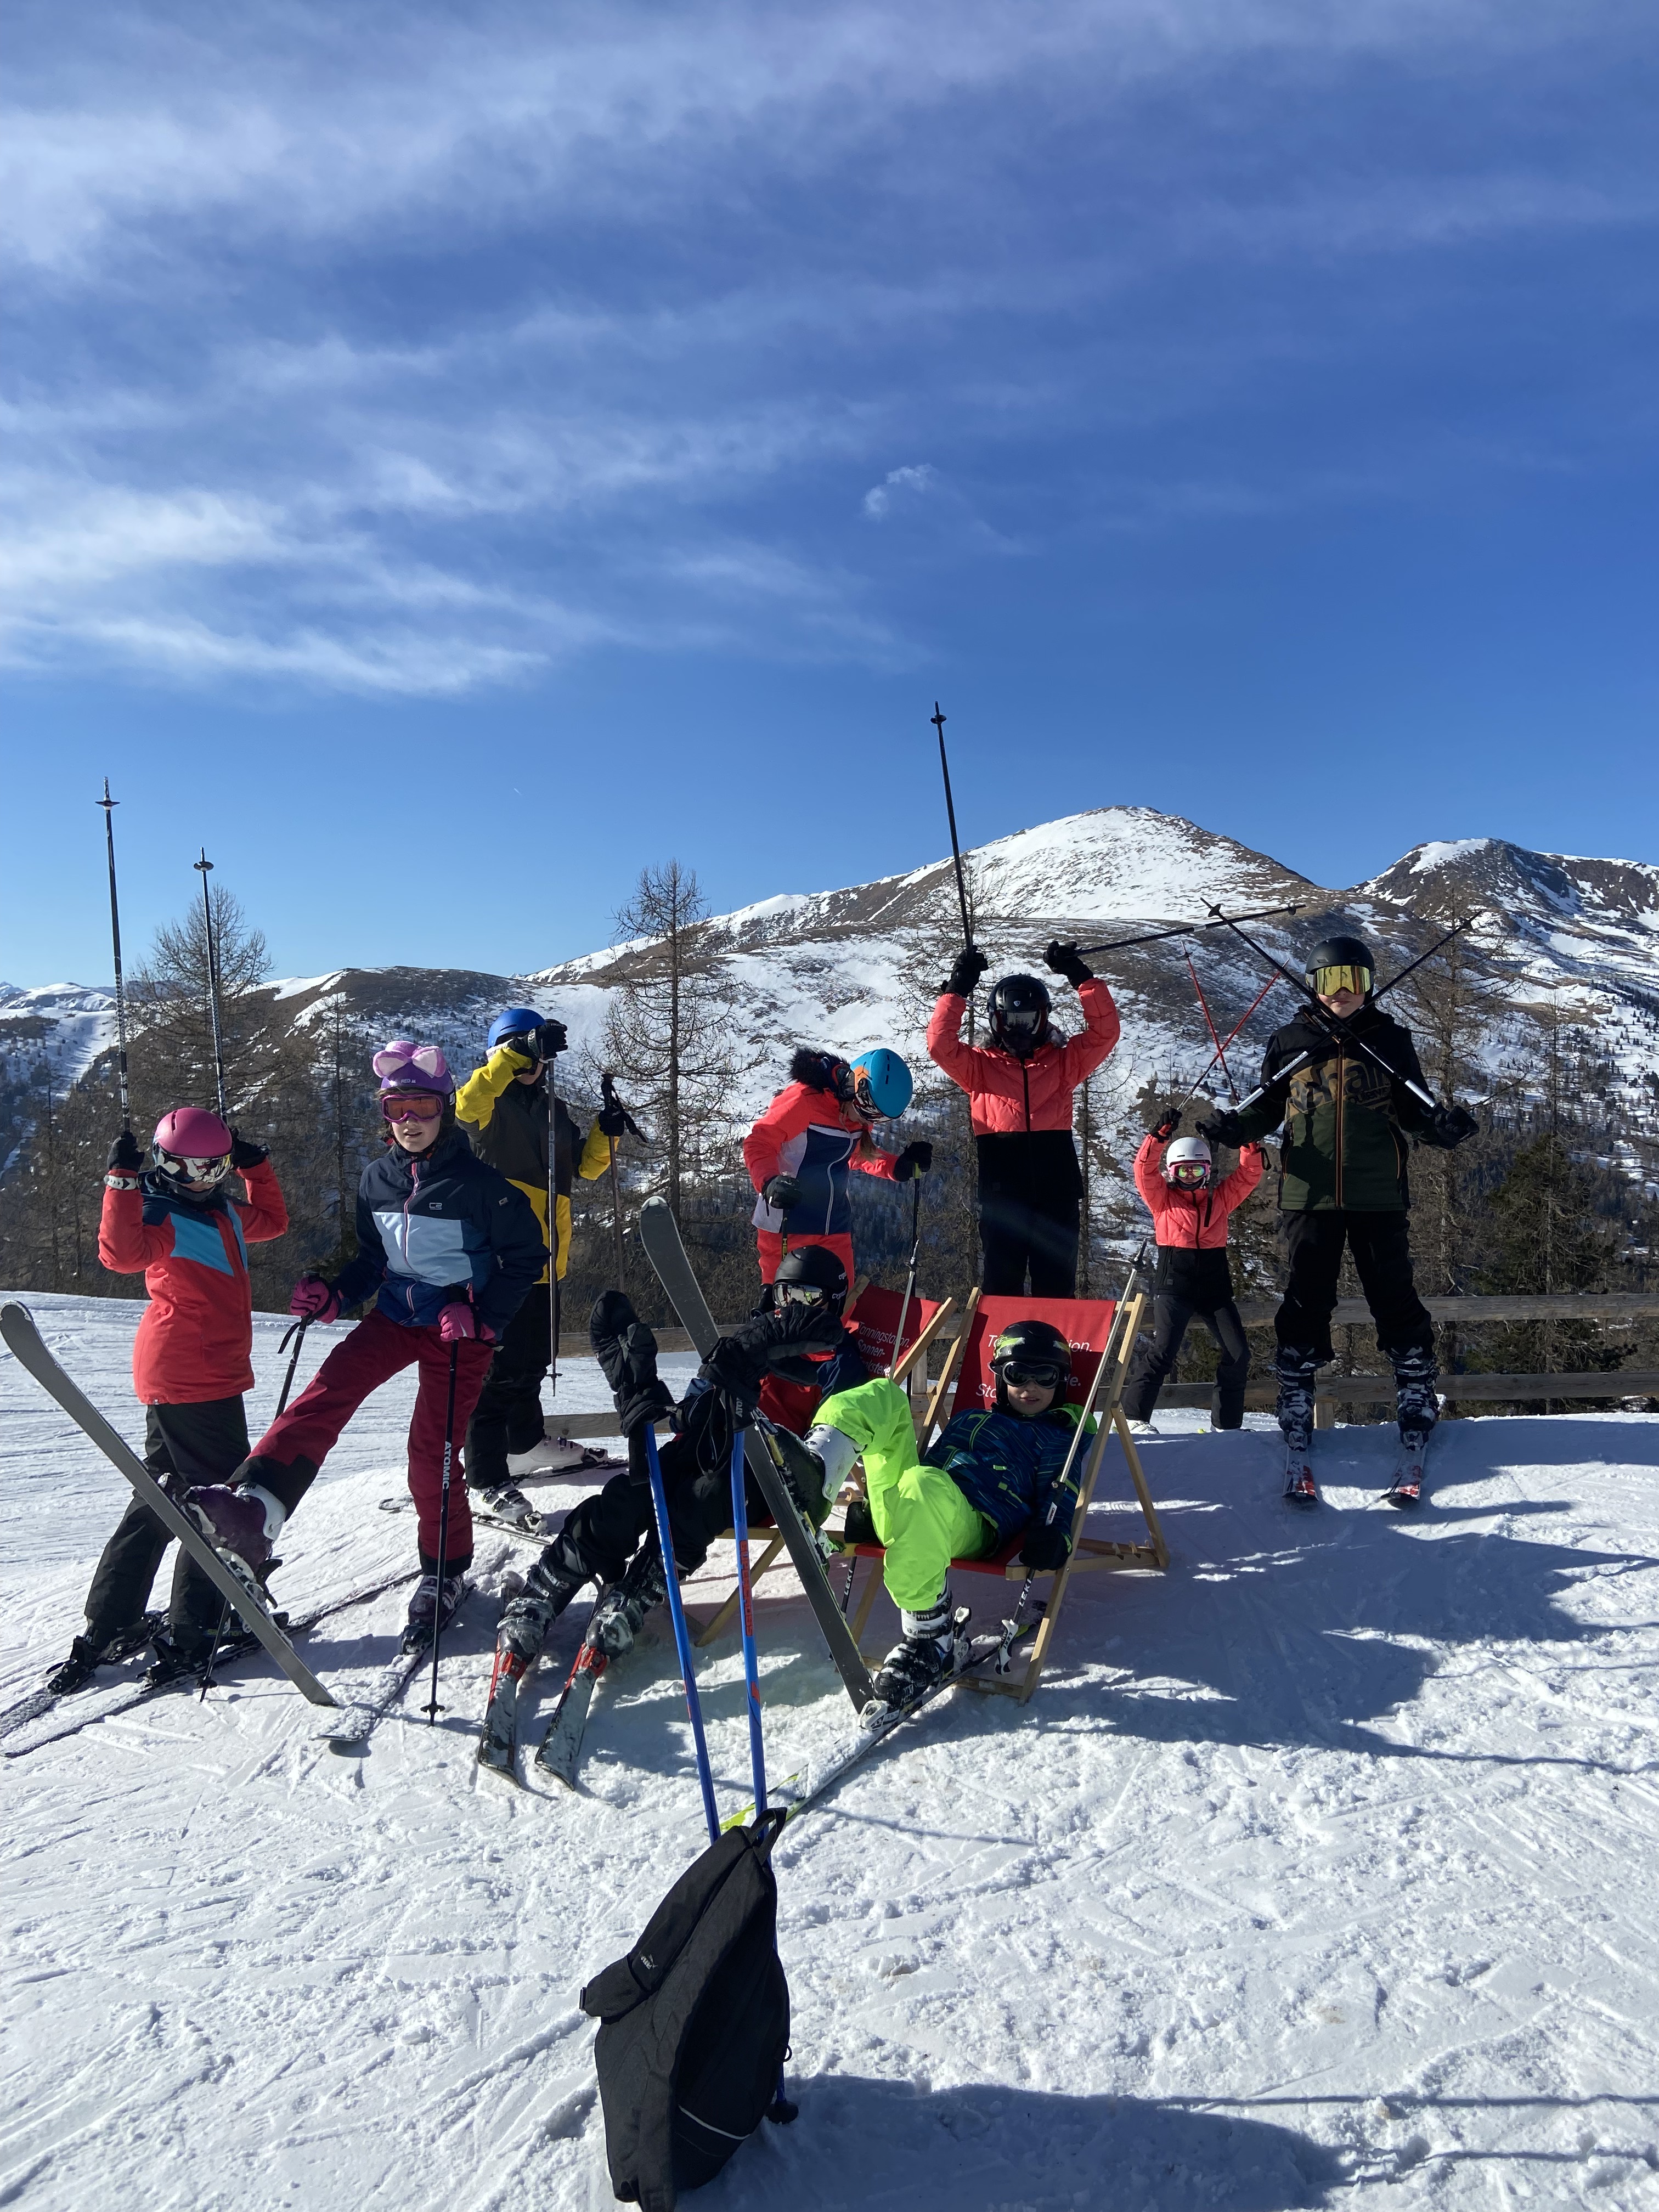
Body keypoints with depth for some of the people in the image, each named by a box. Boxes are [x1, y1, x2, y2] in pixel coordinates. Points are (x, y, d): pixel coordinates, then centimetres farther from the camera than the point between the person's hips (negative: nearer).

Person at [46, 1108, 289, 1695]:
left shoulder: (222, 1212, 17)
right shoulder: (160, 1216, -8)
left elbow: (272, 1221, 35)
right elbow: (122, 1253, -28)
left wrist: (256, 1166, 24)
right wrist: (123, 1181, -32)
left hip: (213, 1375, 10)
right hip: (190, 1377, -10)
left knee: (162, 1495, 13)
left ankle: (109, 1628, 20)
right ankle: (190, 1635, -2)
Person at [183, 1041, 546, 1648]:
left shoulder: (478, 1182, -12)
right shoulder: (378, 1178, 5)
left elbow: (526, 1257, -7)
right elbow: (372, 1259, 15)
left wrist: (482, 1319, -18)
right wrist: (333, 1297, -3)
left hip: (457, 1327, -5)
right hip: (396, 1314, 5)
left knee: (430, 1450, -6)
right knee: (331, 1388, -21)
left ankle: (446, 1572, 14)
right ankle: (256, 1503, -36)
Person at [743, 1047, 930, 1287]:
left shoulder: (860, 1112, 5)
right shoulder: (804, 1098, -17)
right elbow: (758, 1143, -15)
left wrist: (901, 1167, 5)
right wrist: (770, 1182, -33)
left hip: (835, 1228, 7)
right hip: (785, 1229, -7)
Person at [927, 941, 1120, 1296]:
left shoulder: (1063, 1062, 16)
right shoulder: (980, 1065, 13)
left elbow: (1105, 1032, 7)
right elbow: (940, 1043, -1)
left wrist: (1081, 977, 2)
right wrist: (958, 987, -2)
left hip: (1056, 1189, 1)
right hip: (1000, 1188, -1)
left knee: (1057, 1291, 4)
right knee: (1001, 1287, 1)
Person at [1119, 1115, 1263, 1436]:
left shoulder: (1220, 1200, 15)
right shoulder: (1162, 1199, 6)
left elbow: (1248, 1175, 9)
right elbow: (1144, 1169, -8)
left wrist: (1250, 1142, -7)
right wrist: (1163, 1133, -18)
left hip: (1215, 1287, 4)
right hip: (1174, 1286, -4)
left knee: (1238, 1353, -2)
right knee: (1163, 1351, -15)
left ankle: (1228, 1423, 12)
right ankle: (1135, 1416, -5)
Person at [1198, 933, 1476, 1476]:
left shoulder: (1391, 1040, 8)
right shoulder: (1289, 1042, 9)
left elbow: (1411, 1112, 10)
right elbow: (1267, 1105, 14)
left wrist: (1439, 1125, -12)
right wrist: (1234, 1126, -5)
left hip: (1378, 1193, 0)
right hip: (1310, 1193, 0)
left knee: (1394, 1295, 2)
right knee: (1306, 1298, 3)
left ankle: (1417, 1399, 16)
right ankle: (1295, 1403, 14)